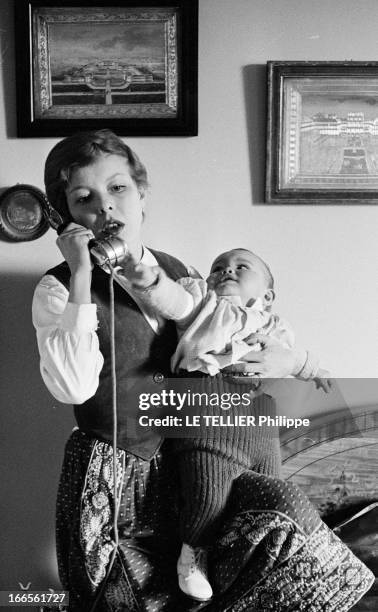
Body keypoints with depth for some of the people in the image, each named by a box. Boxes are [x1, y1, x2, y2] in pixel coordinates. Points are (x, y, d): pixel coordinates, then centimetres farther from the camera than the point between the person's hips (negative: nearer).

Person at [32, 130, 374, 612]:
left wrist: (290, 360, -2)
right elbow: (73, 388, -24)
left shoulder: (176, 273, 5)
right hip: (112, 476, -4)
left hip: (186, 462, 4)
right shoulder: (58, 289, -7)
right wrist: (81, 277, -24)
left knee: (290, 512, -12)